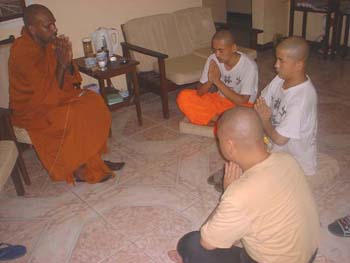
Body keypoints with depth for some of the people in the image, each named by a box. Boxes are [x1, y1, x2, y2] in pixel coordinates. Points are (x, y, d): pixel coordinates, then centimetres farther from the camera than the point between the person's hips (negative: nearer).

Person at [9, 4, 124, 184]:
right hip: (33, 110, -8)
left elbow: (68, 79, 3)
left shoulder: (48, 43, -1)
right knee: (76, 117, -27)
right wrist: (61, 63, -28)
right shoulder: (23, 52, -25)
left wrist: (67, 60, -16)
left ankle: (93, 159, -2)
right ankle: (79, 170, -8)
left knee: (94, 102, -9)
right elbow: (48, 93, -27)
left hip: (55, 96, 8)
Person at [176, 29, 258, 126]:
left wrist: (217, 81, -28)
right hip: (219, 100, 4)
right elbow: (199, 92, -6)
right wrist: (210, 81, -28)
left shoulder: (249, 66, -21)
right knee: (183, 97, -16)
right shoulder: (213, 60, -9)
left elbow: (242, 101, -25)